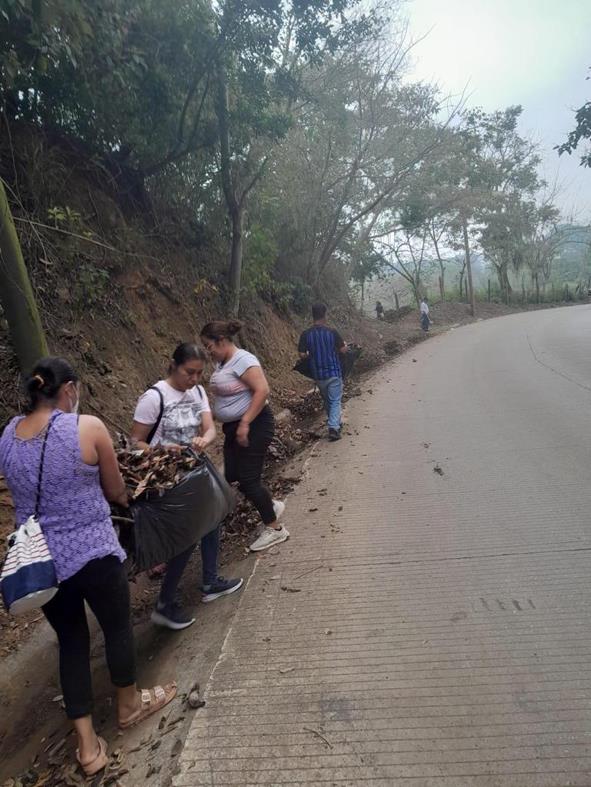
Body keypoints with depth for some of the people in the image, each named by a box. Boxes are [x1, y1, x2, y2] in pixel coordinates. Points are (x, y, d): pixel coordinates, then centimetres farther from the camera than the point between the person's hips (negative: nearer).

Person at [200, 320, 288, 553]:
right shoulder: (221, 363, 10)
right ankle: (272, 505, 32)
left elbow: (262, 390, -26)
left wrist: (245, 423, -27)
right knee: (232, 477, 11)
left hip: (254, 426, -9)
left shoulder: (243, 360, -18)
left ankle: (274, 528, 13)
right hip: (233, 427, 9)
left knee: (248, 479, -4)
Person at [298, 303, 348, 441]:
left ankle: (335, 424, 34)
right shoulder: (332, 332, -11)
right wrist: (346, 346, 19)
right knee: (335, 401, 4)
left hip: (318, 374, 3)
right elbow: (343, 350, -3)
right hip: (334, 372, -3)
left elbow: (302, 355, -5)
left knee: (327, 401, 20)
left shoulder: (305, 335, -7)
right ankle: (334, 427, -11)